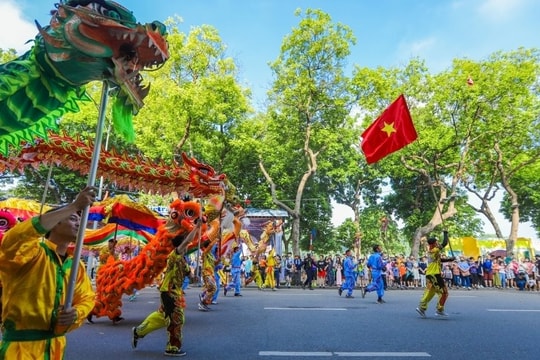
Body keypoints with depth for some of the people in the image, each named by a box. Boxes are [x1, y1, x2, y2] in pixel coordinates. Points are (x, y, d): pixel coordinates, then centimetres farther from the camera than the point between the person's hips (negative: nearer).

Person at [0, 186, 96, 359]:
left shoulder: (76, 265, 6)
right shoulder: (34, 253, -13)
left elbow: (87, 298, 11)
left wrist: (75, 313, -14)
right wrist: (74, 206, -36)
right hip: (21, 345, -6)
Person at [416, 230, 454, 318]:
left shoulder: (430, 252, 13)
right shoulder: (435, 250, -13)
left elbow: (440, 260, 21)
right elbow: (445, 243, -14)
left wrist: (449, 259, 11)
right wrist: (445, 234, -2)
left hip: (429, 274, 9)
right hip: (435, 274, -9)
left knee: (429, 292, 13)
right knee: (444, 292, 2)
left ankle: (422, 307, 10)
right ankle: (440, 310, 5)